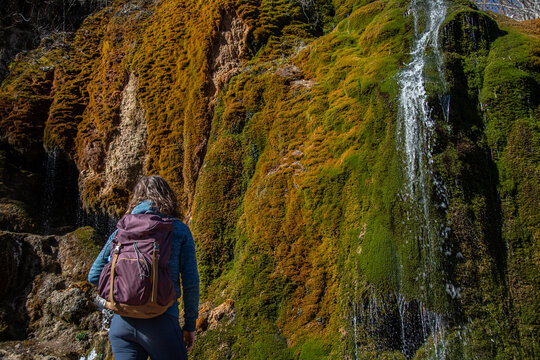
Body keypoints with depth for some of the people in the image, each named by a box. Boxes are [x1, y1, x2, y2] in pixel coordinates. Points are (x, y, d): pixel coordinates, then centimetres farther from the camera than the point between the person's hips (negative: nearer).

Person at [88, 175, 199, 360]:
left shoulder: (121, 230, 8)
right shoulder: (179, 230, 1)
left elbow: (94, 276, 9)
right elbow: (190, 282, -1)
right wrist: (190, 324, 9)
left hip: (121, 322, 3)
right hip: (160, 322, -3)